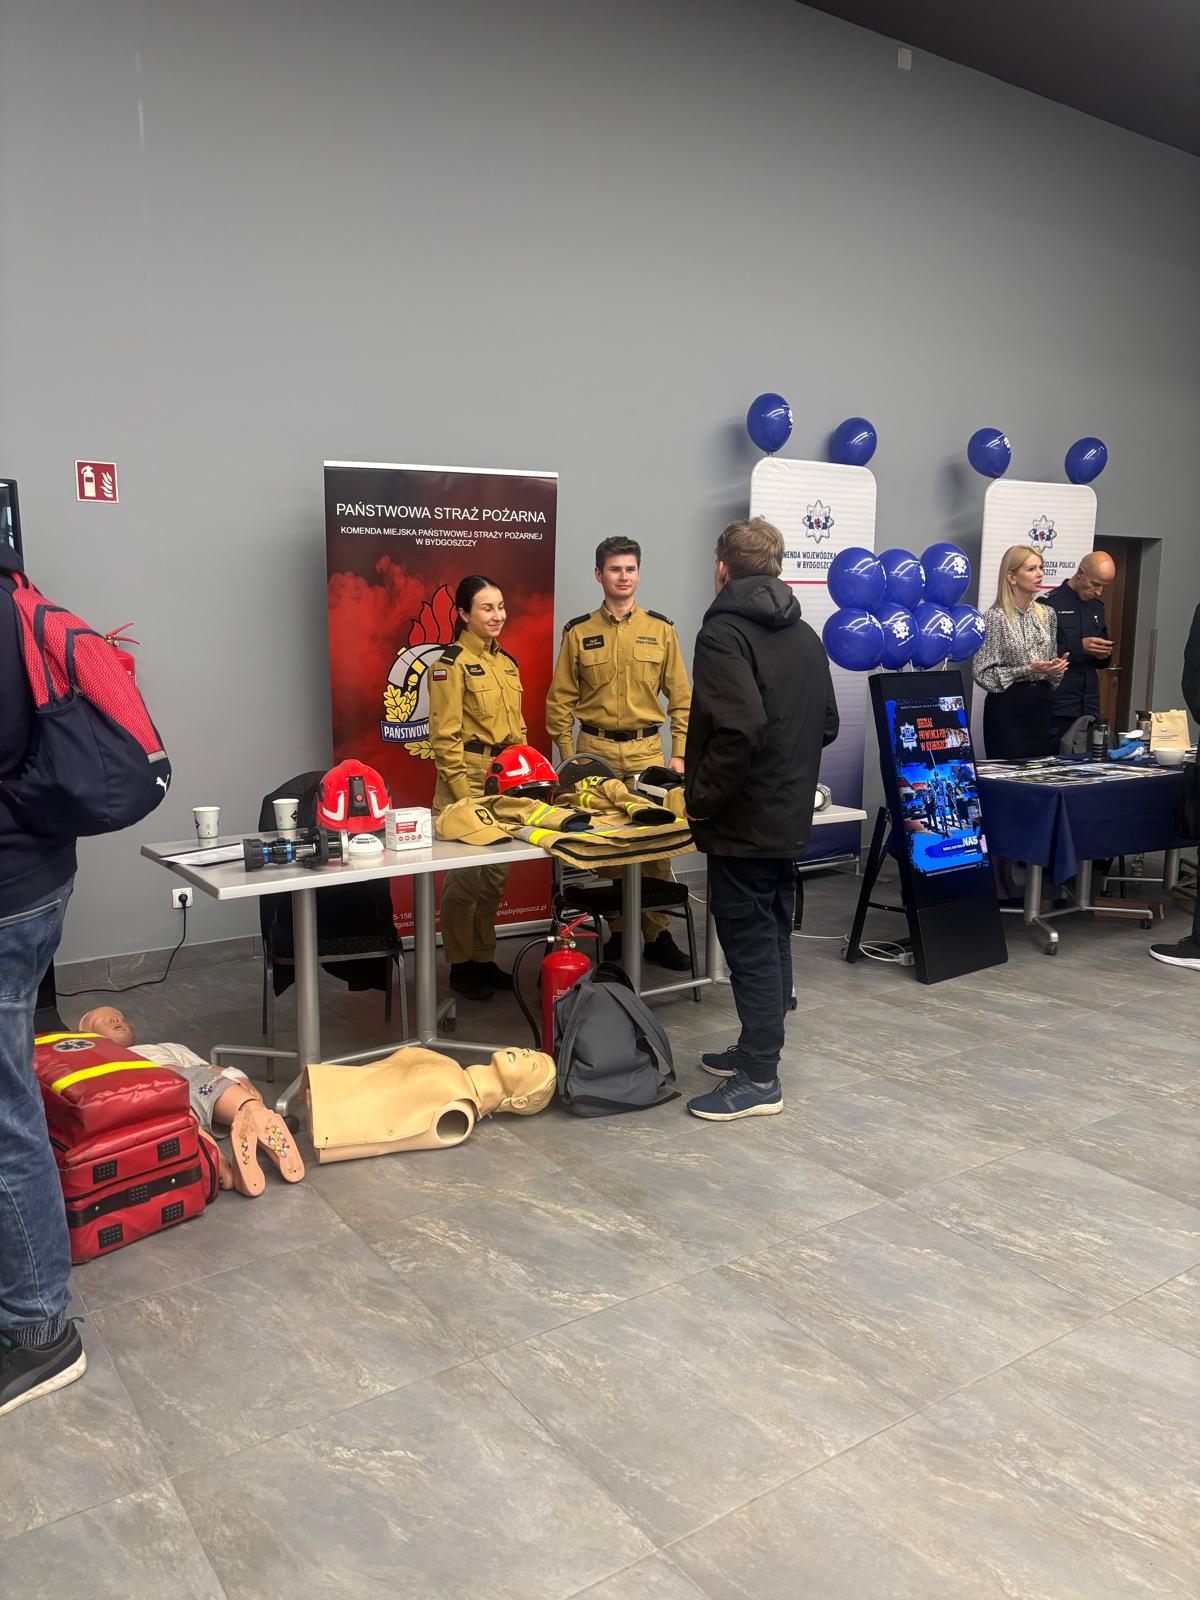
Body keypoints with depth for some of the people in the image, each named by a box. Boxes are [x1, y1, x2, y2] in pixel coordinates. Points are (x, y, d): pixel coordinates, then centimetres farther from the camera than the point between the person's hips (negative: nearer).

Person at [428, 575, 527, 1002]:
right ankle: (460, 966, 11)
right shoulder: (451, 663, -9)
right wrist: (463, 793, -17)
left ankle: (484, 958, 23)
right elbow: (444, 738, -12)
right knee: (465, 875, -2)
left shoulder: (506, 663, 14)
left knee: (495, 874, 11)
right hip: (467, 778, -7)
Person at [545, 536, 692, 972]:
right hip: (595, 749, 0)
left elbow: (680, 697, 6)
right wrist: (568, 757, 1)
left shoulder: (661, 629, 5)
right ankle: (616, 931, 18)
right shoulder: (579, 632, 3)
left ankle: (656, 934, 10)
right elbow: (560, 700, 5)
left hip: (647, 749, 0)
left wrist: (679, 753, 0)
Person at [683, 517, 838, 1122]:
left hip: (742, 823, -9)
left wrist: (700, 798, -17)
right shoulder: (804, 635, 12)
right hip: (791, 818, 9)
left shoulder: (724, 632, -16)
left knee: (749, 945, -1)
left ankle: (758, 1080, 7)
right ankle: (757, 1049, 30)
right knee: (773, 938, 17)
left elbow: (739, 729, -27)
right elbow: (827, 725, 16)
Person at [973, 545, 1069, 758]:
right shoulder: (994, 617, -10)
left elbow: (1052, 662, 19)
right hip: (1007, 708, -6)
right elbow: (983, 673, -11)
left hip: (1041, 704, 6)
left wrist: (1056, 668, -4)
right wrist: (1027, 670, -18)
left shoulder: (1047, 614, 9)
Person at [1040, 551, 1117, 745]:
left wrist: (1103, 655, 1)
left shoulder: (1098, 607, 16)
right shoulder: (1049, 603, -6)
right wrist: (1079, 647, -17)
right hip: (1057, 707, -6)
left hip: (1089, 707, 6)